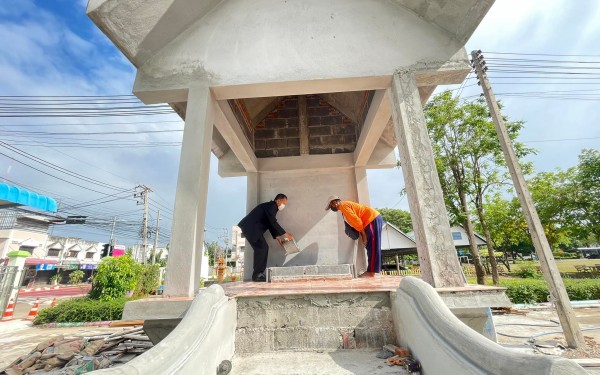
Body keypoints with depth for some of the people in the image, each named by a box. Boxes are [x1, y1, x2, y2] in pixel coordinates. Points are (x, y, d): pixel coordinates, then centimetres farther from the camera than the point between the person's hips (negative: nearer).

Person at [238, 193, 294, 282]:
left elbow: (271, 224, 21)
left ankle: (259, 274, 13)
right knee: (261, 248, -12)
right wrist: (285, 234, -15)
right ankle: (257, 275, -5)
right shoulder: (271, 206, -13)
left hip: (252, 228, 10)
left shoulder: (272, 207, 18)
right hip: (250, 228, -10)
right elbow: (273, 223, -20)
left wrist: (277, 237, 17)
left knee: (264, 248, 8)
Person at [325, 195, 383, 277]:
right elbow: (356, 220, 19)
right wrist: (362, 235, 11)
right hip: (374, 218, 10)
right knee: (371, 246, 10)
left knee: (372, 246, -11)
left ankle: (373, 271, -10)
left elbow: (356, 220, -17)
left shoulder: (343, 205, -9)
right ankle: (376, 270, 12)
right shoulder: (346, 205, 21)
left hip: (373, 219, -10)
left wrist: (363, 235, -12)